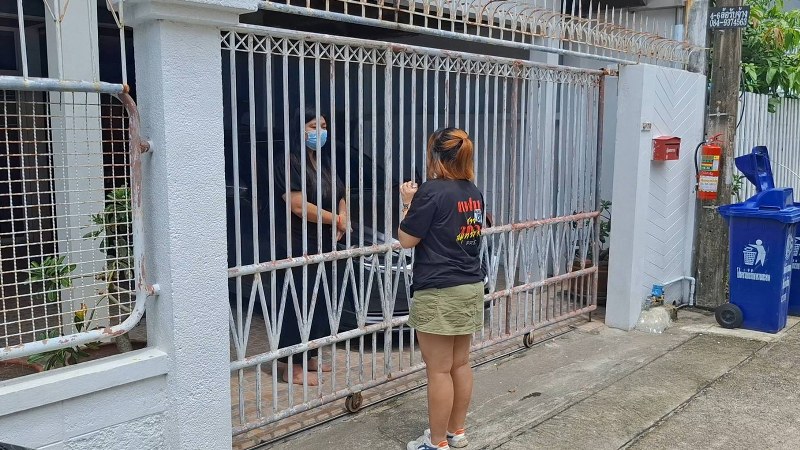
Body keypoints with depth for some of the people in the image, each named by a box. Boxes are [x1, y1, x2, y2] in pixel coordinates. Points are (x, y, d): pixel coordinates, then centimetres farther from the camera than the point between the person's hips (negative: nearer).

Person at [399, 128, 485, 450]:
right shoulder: (474, 192, 9)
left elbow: (406, 240, -10)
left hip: (439, 293, -8)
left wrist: (409, 203, 3)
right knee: (460, 364, 16)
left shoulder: (432, 191, -15)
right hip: (471, 288, 8)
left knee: (439, 371, 1)